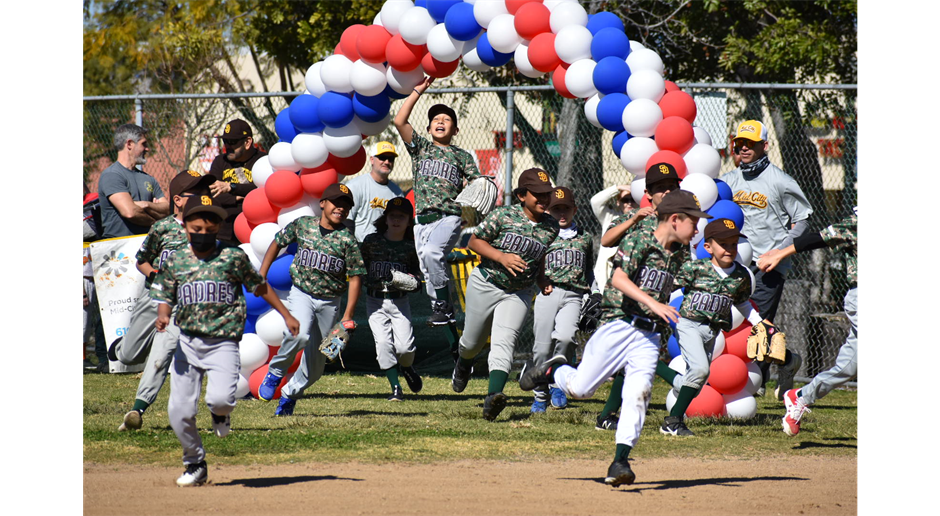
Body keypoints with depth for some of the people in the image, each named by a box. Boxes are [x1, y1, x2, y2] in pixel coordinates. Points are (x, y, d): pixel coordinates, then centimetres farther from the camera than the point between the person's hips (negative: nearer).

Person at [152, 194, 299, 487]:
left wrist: (286, 315, 15)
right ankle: (195, 464, 20)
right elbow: (164, 298, 9)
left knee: (220, 398, -25)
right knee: (179, 411, -2)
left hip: (223, 342, -3)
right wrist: (162, 315, -14)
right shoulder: (175, 262, 6)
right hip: (187, 342, 3)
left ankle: (221, 413, 14)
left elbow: (259, 286, 11)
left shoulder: (233, 258, 0)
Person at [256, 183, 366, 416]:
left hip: (330, 302, 1)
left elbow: (355, 278, -6)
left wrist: (348, 316, -11)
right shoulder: (302, 225, -2)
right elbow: (277, 243, 13)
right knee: (299, 335, -31)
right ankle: (275, 372, -5)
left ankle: (290, 393, 31)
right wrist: (261, 276, 9)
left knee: (316, 362, 6)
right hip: (301, 294, -1)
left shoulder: (347, 240, -7)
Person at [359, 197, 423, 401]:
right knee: (383, 344, -11)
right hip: (375, 301, 0)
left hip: (400, 301, 0)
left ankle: (408, 368, 28)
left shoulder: (411, 246, 0)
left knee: (404, 346, -8)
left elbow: (416, 269, 12)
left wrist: (414, 279, -8)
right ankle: (395, 388, 0)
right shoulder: (372, 241, 0)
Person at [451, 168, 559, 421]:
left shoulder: (551, 227, -4)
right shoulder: (503, 215, -16)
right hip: (485, 284, -1)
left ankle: (493, 396, -32)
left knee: (504, 341, -18)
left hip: (519, 293, 1)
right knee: (473, 340, 15)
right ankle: (463, 364, 52)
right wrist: (502, 257, -22)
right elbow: (475, 241, -10)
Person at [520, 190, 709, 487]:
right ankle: (553, 370, 33)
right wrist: (652, 303, -31)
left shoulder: (680, 253, 11)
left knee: (638, 395, -13)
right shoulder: (639, 240, -11)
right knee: (579, 388, 0)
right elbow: (618, 278, -24)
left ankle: (620, 462, -14)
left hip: (649, 337, 5)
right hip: (619, 327, -5)